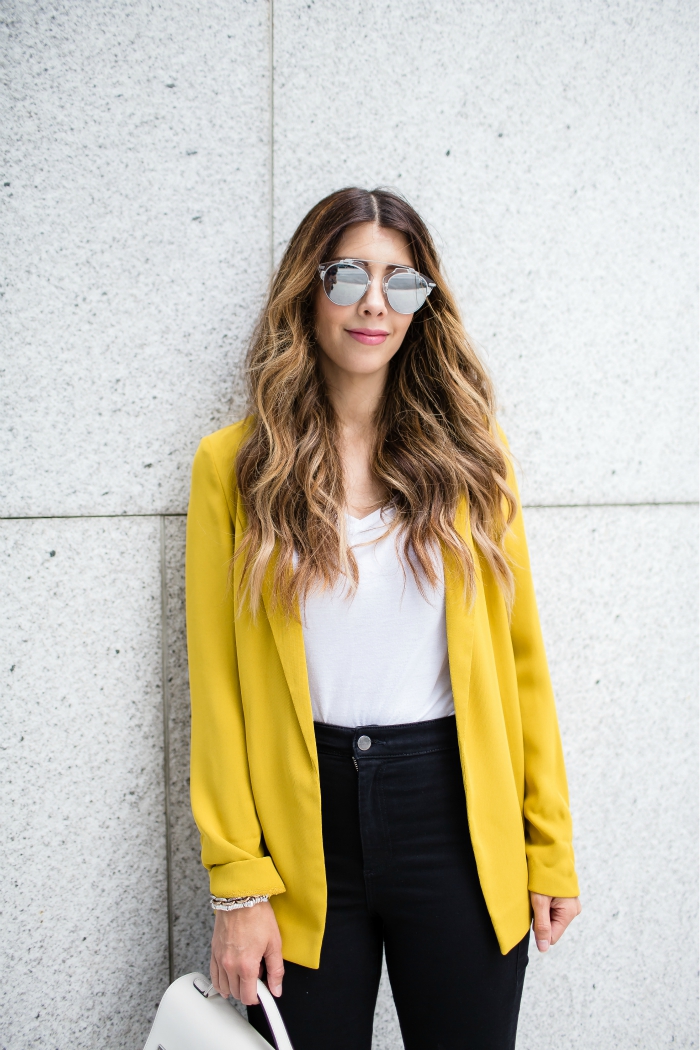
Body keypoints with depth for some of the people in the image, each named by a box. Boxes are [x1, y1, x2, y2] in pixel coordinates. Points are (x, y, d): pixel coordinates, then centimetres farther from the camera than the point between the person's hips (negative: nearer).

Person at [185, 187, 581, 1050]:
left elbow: (519, 656, 3)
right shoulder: (234, 465, -2)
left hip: (457, 816, 1)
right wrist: (238, 883, -7)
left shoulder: (467, 452, 2)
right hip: (305, 822, -1)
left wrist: (550, 847, 2)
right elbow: (217, 685, -3)